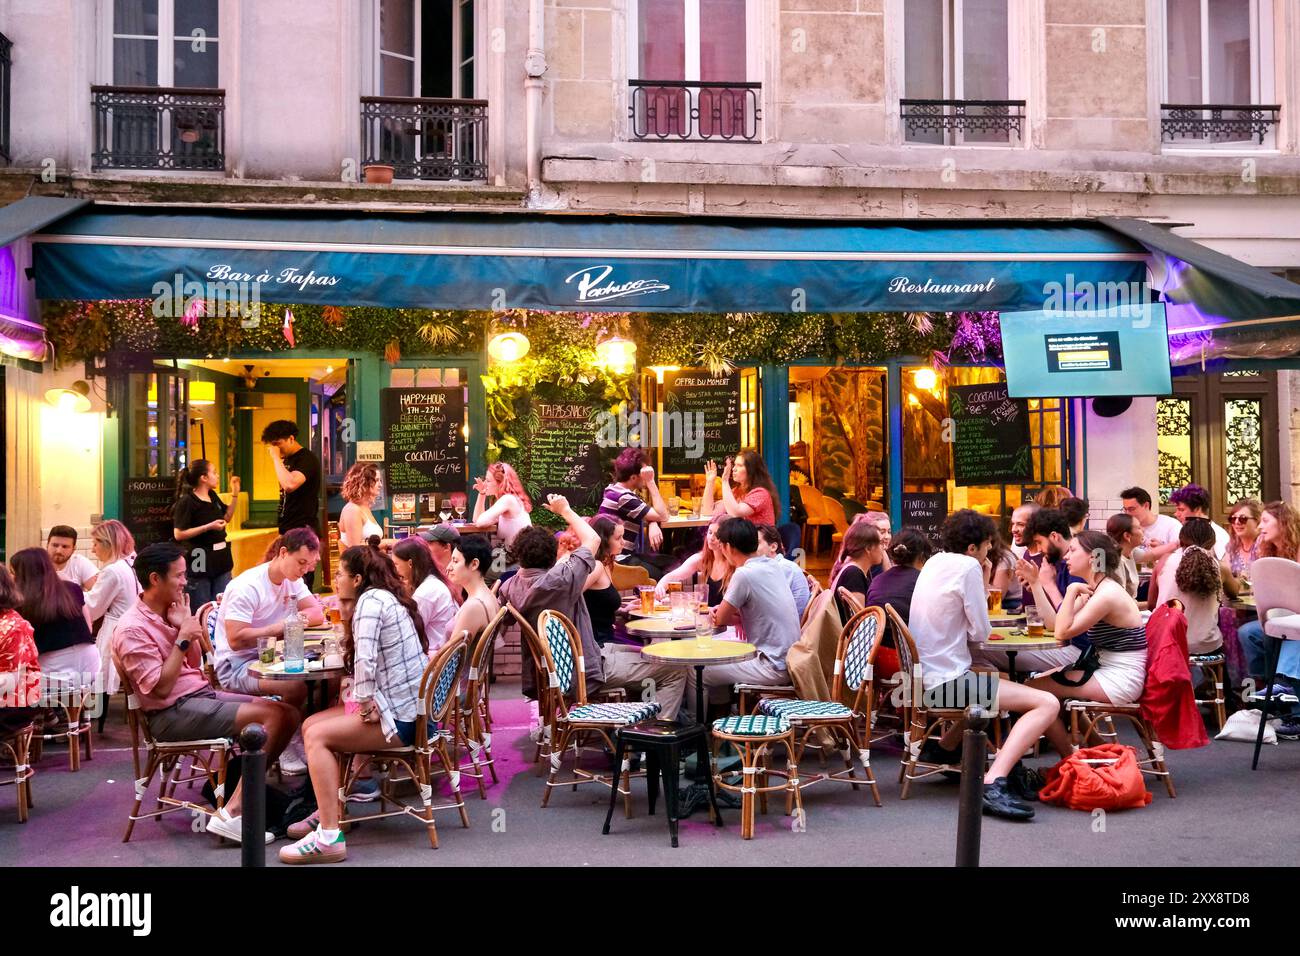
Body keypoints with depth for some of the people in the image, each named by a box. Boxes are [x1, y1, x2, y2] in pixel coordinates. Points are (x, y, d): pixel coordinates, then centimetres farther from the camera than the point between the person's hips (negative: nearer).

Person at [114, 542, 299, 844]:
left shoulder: (168, 613, 12)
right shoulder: (132, 629, -13)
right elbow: (161, 688, -18)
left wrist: (187, 626, 1)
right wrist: (183, 639, -15)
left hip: (202, 693, 9)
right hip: (172, 714, -9)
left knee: (289, 714, -5)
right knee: (271, 716, -24)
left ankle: (241, 787, 3)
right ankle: (231, 815, -23)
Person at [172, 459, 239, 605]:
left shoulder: (213, 496, 8)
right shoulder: (187, 501, -14)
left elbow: (226, 518, 21)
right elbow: (178, 534, -18)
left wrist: (235, 494, 11)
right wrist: (209, 527, -20)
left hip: (220, 560, 7)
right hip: (200, 562, -7)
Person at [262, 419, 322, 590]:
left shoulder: (307, 459, -12)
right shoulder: (287, 459, 15)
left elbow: (290, 484, -28)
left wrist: (276, 458, -19)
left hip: (303, 531, -9)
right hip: (287, 530, 9)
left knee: (301, 584, -10)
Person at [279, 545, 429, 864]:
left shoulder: (371, 599, -13)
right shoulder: (385, 597, 18)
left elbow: (365, 660, -24)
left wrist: (364, 705, -13)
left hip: (402, 716, -10)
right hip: (403, 705, 10)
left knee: (317, 736, -15)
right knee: (310, 724, 9)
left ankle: (329, 837, -17)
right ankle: (327, 811, 20)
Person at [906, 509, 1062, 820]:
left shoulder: (934, 562, 13)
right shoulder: (968, 566, -12)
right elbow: (980, 633, -9)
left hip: (924, 676, 9)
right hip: (945, 681, -9)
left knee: (991, 679, 36)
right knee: (1047, 703, -15)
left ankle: (945, 745, 34)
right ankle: (994, 783, -29)